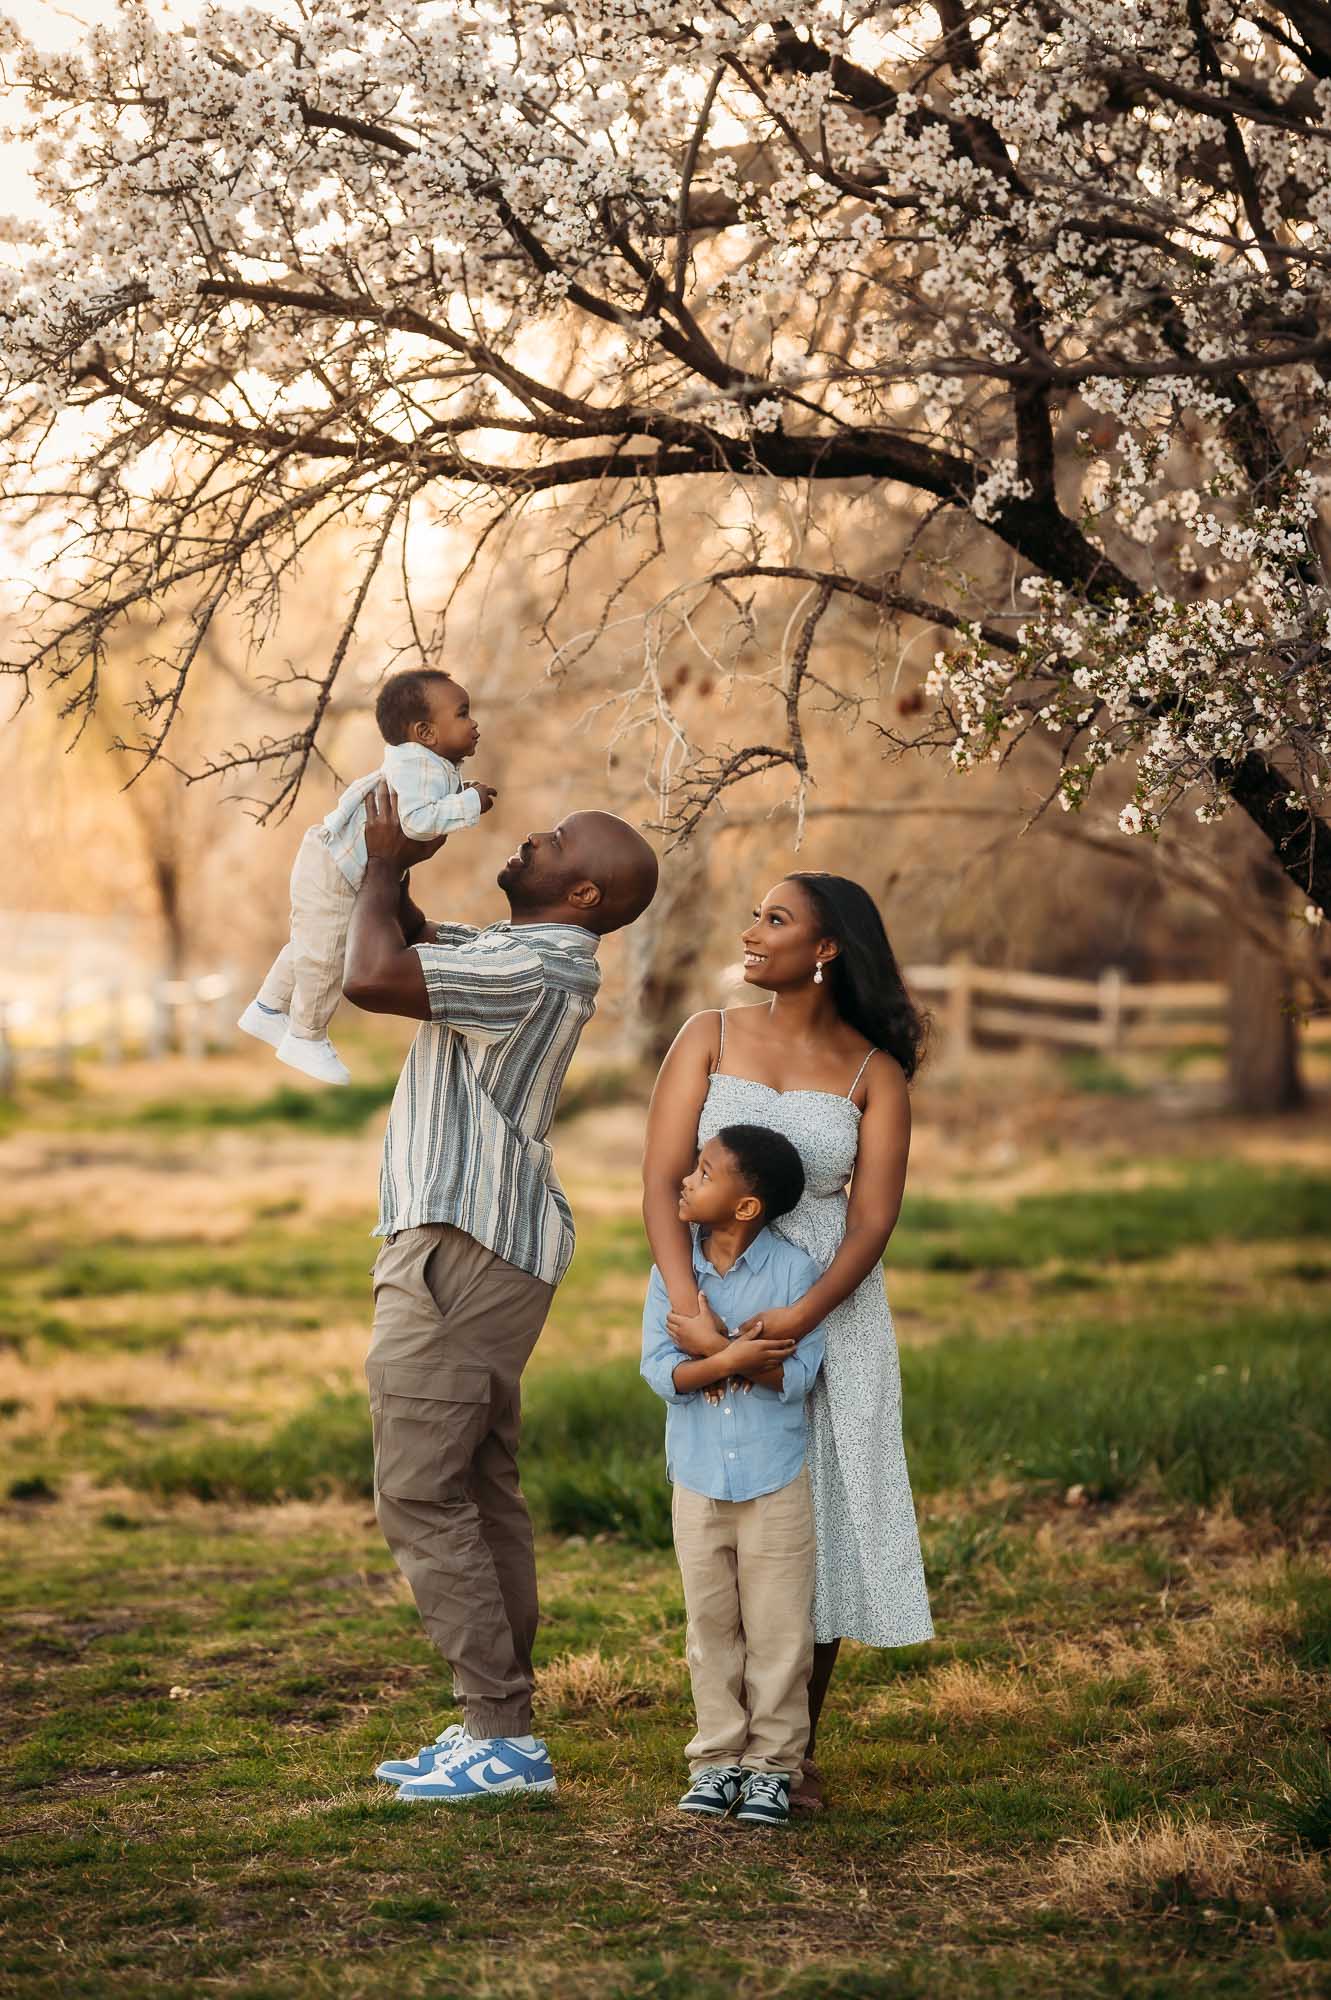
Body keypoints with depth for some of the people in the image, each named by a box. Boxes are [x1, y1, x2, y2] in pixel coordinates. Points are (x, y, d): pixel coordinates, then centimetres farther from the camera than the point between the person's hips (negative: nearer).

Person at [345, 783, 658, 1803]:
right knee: (484, 1496, 12)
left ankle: (504, 1737, -10)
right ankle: (498, 1726, 16)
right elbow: (406, 940, 30)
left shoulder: (538, 966, -17)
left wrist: (388, 864, -8)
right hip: (485, 1249, 11)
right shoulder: (515, 953, 16)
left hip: (463, 1251, -11)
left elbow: (373, 975, -23)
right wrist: (389, 871, 11)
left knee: (420, 1495, -10)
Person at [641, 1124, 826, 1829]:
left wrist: (711, 1353, -26)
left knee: (777, 1629, 2)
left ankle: (772, 1762, 11)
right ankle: (718, 1757, 19)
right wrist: (732, 1359, -26)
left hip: (776, 1483, -2)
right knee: (711, 1627, 10)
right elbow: (660, 1370, -11)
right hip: (698, 1480, 3)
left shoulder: (793, 1270, -9)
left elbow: (797, 1375, -16)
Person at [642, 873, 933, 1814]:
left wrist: (799, 1319, -24)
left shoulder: (873, 1074, -1)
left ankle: (798, 1752, 12)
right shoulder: (710, 1037, 2)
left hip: (828, 1312, 0)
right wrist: (688, 1311, -21)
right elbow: (662, 1182, -6)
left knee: (819, 1524, 1)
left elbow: (873, 1220, -7)